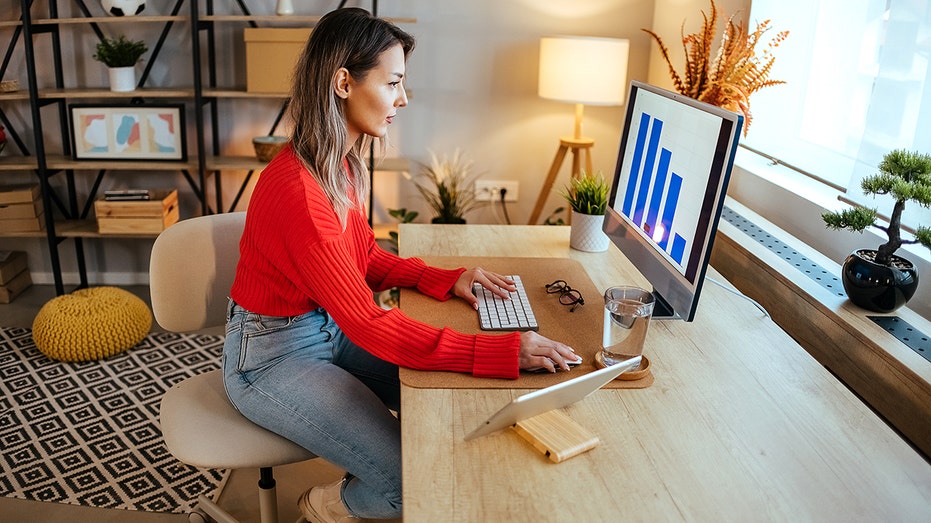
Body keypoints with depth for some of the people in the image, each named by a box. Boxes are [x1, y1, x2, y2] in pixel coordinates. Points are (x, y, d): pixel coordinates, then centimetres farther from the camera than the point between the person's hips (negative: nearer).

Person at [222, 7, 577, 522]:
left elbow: (366, 260, 8)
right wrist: (504, 352, -35)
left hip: (329, 327, 9)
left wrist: (445, 279, -9)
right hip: (272, 355, -8)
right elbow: (368, 324, -32)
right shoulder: (297, 189, -31)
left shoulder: (343, 163, -2)